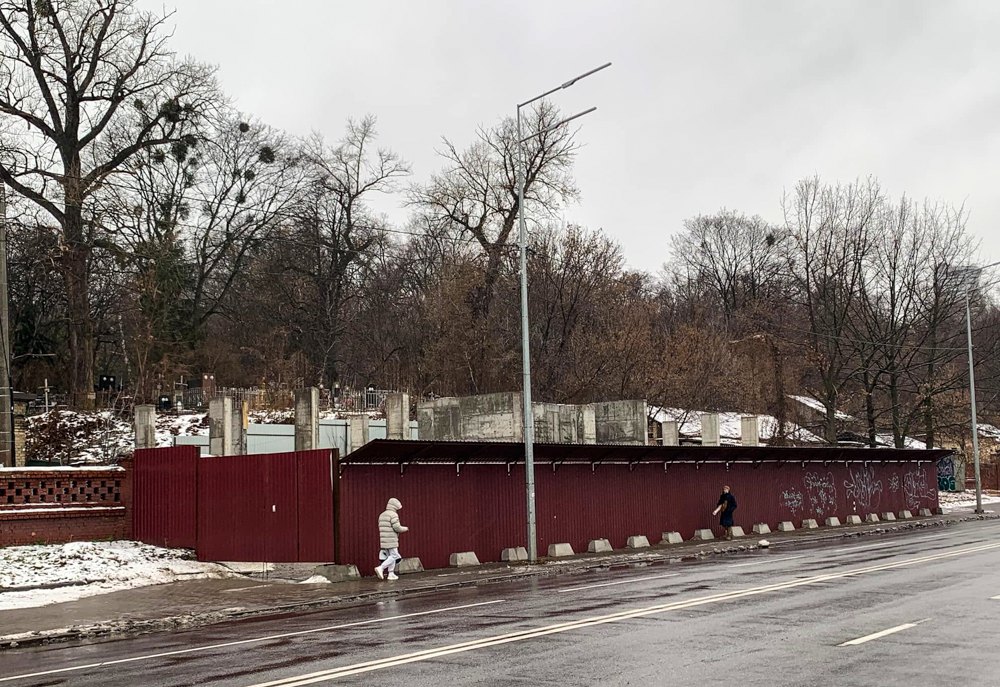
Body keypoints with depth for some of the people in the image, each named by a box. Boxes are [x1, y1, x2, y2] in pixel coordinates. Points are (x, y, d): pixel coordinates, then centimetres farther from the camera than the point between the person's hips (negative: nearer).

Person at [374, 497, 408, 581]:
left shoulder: (382, 515, 16)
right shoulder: (393, 514, -11)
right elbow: (397, 527, -17)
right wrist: (405, 528, 1)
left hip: (384, 541, 8)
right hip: (391, 540, -8)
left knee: (391, 556, 14)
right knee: (394, 556, -3)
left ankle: (391, 574, 10)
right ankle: (380, 568, -14)